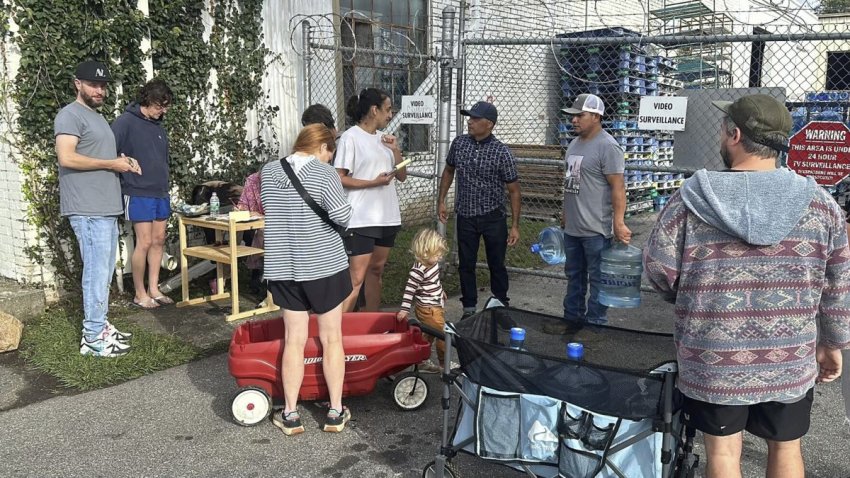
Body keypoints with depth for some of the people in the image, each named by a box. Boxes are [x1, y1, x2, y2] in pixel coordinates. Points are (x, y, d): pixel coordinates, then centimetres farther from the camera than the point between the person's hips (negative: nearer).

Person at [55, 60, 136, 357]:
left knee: (104, 270, 13)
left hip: (106, 207, 10)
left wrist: (123, 162, 10)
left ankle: (98, 326, 22)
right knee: (97, 271, -8)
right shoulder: (70, 115, -8)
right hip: (88, 210, -10)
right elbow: (66, 157, -21)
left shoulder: (98, 118, 22)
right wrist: (112, 164, -14)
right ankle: (93, 338, -1)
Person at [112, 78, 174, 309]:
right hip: (139, 194, -7)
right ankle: (140, 294, 7)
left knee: (159, 240, 9)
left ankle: (154, 289, 19)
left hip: (161, 193, 7)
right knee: (144, 242, -5)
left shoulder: (158, 125, 13)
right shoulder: (126, 122, -10)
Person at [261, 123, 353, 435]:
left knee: (294, 340, 10)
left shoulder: (268, 171, 5)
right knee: (331, 339, 8)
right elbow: (342, 217, -16)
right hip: (325, 266, -4)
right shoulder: (323, 172, -11)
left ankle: (290, 414, 14)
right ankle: (335, 412, 15)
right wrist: (338, 204, 4)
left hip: (283, 268, 4)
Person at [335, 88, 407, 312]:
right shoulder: (351, 137, -8)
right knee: (356, 278, -9)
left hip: (387, 217, 7)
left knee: (376, 271, 14)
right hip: (361, 219, -7)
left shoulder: (384, 138, 12)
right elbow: (339, 178, -12)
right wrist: (373, 182, -18)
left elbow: (402, 176, 13)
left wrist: (395, 150, -1)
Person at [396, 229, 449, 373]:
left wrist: (440, 292, 32)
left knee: (428, 335, 17)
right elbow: (409, 289, -23)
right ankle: (445, 363, 13)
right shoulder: (418, 270, -26)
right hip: (427, 309, -9)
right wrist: (404, 309, -24)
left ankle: (422, 362, 29)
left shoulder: (433, 263, 1)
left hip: (436, 306, 9)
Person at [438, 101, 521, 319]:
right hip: (465, 216, 3)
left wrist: (515, 225, -10)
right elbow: (449, 171, 15)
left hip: (493, 216, -3)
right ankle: (469, 308, 22)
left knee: (496, 264, 7)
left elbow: (513, 190, -7)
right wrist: (441, 200, 9)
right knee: (466, 264, 9)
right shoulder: (459, 143, -2)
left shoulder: (502, 152, -12)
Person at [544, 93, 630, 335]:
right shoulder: (575, 143, 12)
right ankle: (572, 318, 30)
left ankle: (595, 325, 12)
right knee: (574, 276, 18)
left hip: (596, 229, -9)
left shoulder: (607, 146, -14)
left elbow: (618, 187, -18)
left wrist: (618, 222, -23)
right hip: (572, 226, 9)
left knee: (597, 279, 3)